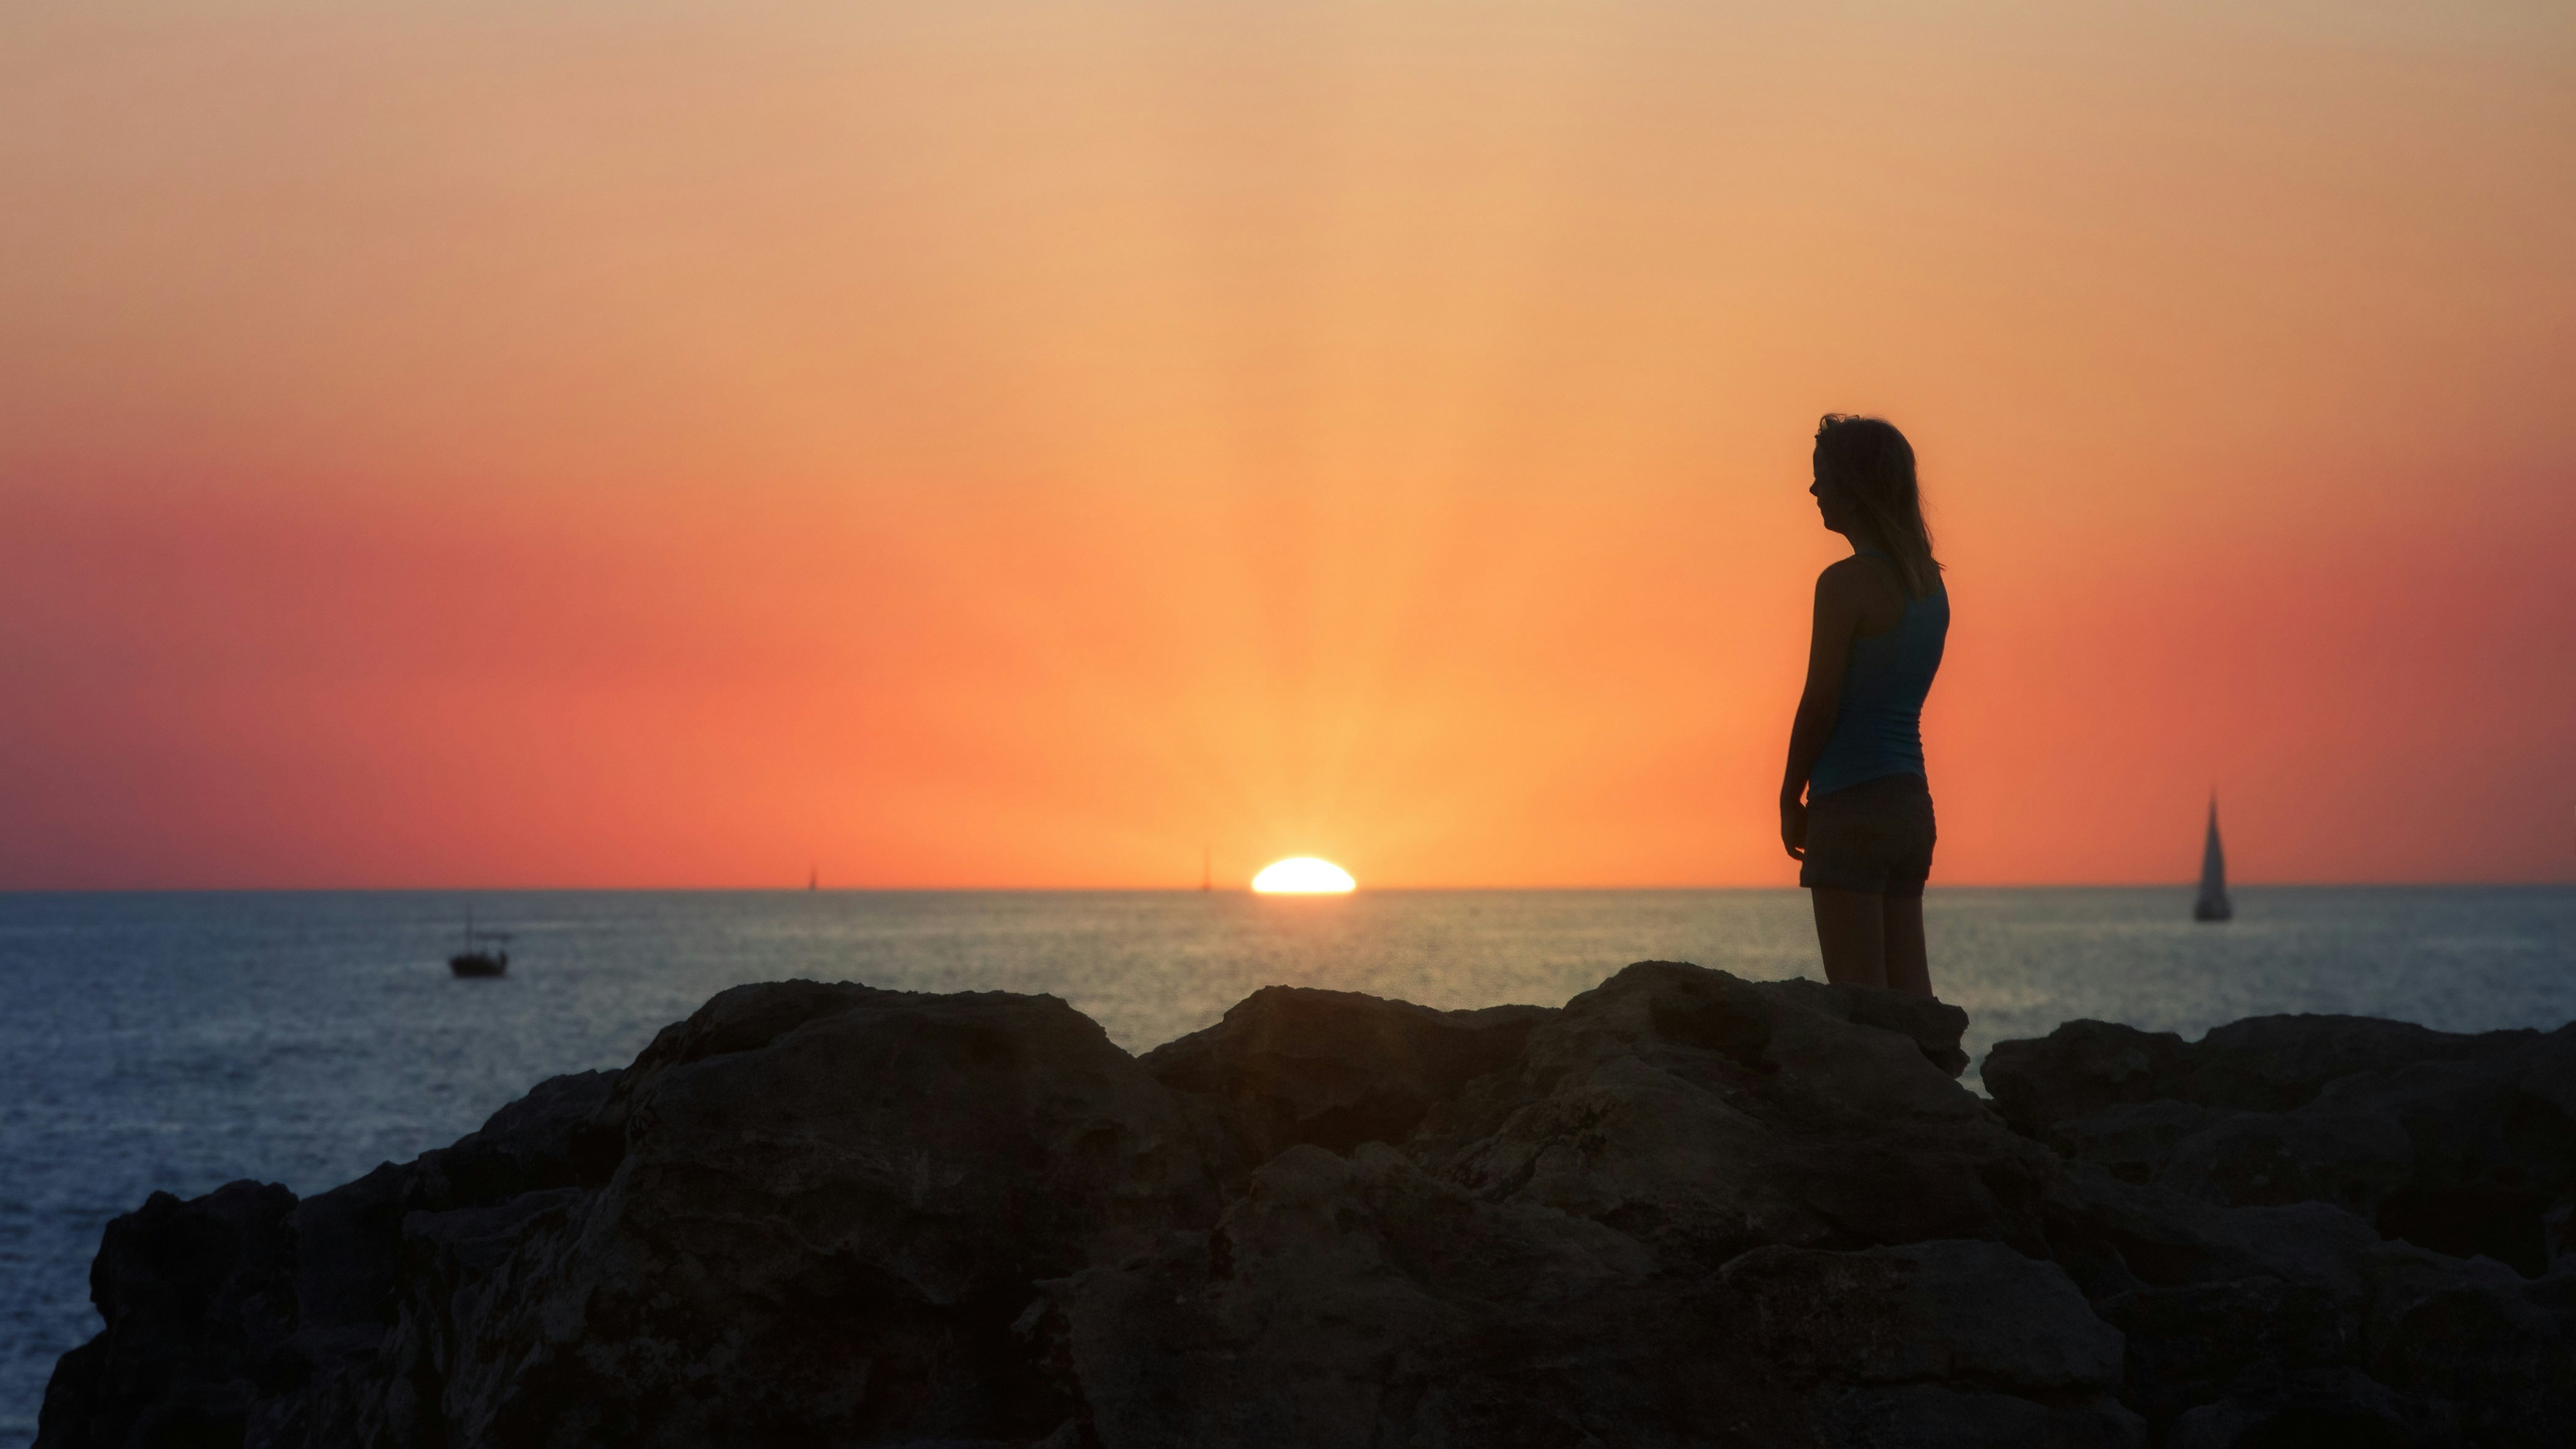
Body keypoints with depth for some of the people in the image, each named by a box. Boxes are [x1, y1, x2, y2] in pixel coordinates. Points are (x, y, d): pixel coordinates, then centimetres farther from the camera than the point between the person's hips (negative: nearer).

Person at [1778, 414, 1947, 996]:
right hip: (1912, 800, 8)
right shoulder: (1930, 583, 12)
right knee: (1909, 996, 8)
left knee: (1860, 996, -7)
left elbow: (1820, 704, -12)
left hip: (1853, 801, -8)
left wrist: (1791, 799, 0)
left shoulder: (1845, 583, -12)